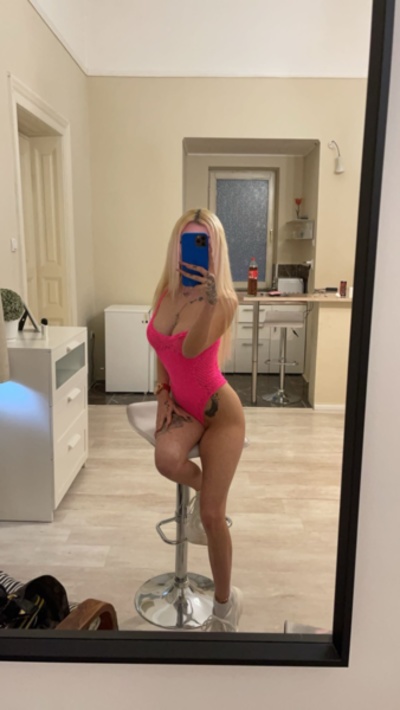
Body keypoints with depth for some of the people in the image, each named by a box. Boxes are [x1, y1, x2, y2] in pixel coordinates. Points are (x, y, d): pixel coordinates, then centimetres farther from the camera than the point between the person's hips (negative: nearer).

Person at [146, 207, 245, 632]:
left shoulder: (223, 299, -16)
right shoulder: (165, 292, 1)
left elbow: (190, 349, -29)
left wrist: (208, 302, -43)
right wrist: (162, 394, 2)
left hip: (219, 408, -4)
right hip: (180, 404, 4)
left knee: (212, 515, -5)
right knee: (166, 460, -33)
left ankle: (224, 603, 24)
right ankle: (202, 486, 7)